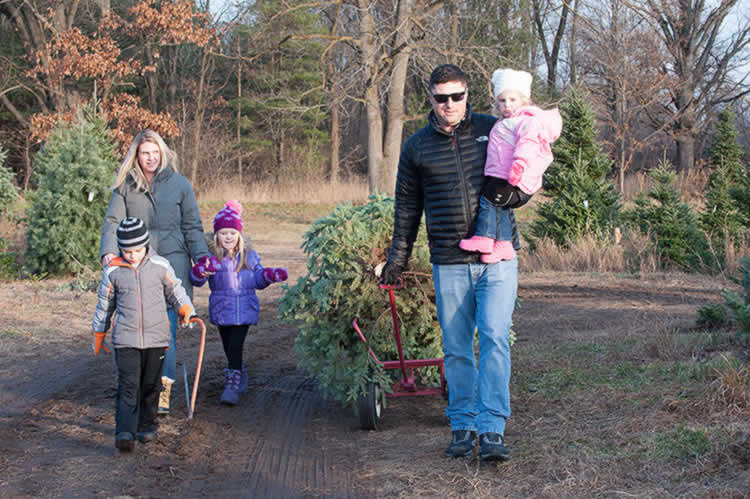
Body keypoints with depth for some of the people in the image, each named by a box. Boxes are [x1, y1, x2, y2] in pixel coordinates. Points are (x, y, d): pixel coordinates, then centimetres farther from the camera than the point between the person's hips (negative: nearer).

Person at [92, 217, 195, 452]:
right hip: (125, 339, -1)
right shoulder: (113, 271, -1)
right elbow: (105, 305, 11)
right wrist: (98, 335, 18)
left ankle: (147, 426, 27)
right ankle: (124, 432, -16)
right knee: (128, 385, -11)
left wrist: (186, 310, -3)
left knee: (150, 385, 10)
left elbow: (175, 291, 14)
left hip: (155, 337, 1)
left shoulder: (160, 266, -1)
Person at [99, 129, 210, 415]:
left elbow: (192, 227, 8)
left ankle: (163, 390, -7)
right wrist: (109, 251, -15)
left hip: (172, 260, -1)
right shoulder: (125, 186, 9)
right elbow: (112, 222, 3)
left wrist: (202, 259, -4)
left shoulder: (179, 184, 7)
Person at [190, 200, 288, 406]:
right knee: (228, 348, 13)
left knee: (235, 346, -12)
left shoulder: (249, 255, 2)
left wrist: (270, 275, -9)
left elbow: (257, 279, 11)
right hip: (221, 309, 1)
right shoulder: (211, 257, -4)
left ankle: (232, 385, -10)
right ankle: (241, 376, 36)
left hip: (244, 309, -1)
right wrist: (200, 271, -33)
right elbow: (197, 280, -11)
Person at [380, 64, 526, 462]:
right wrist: (397, 259, 16)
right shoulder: (417, 148, 7)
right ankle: (463, 427, 17)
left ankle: (492, 429, -9)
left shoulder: (493, 130, 4)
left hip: (497, 258, -1)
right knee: (456, 349, 6)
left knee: (494, 339, -10)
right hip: (449, 264, 2)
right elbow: (407, 206, 16)